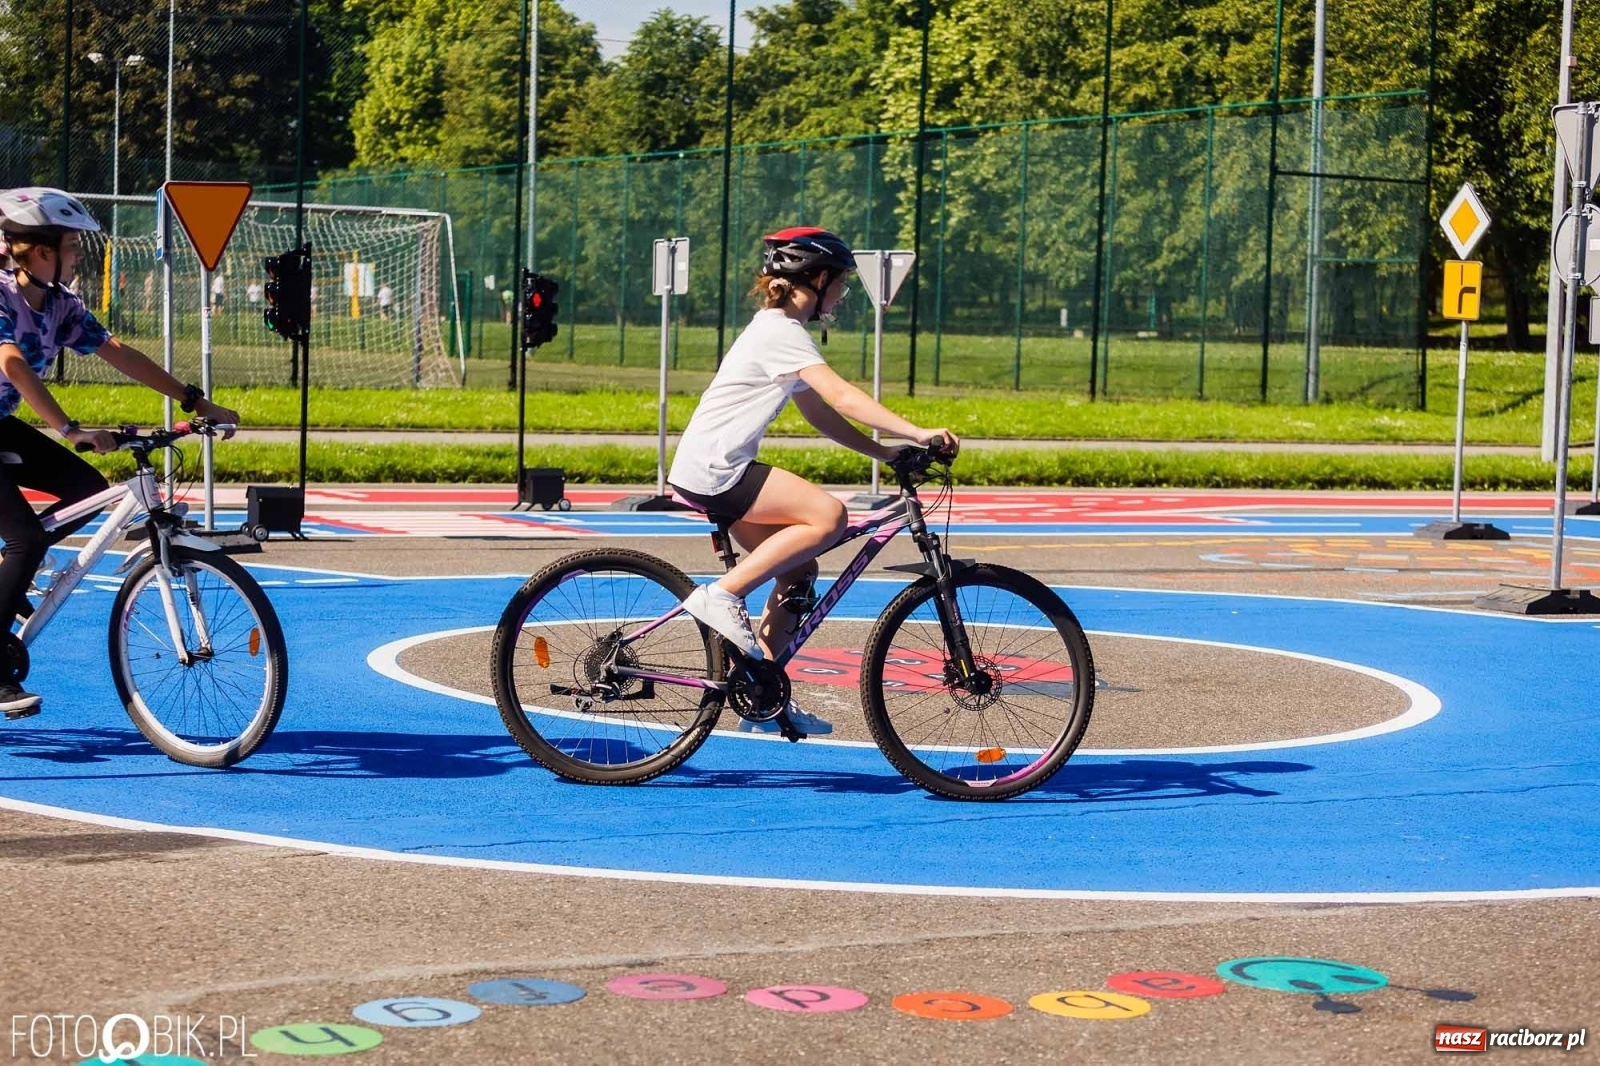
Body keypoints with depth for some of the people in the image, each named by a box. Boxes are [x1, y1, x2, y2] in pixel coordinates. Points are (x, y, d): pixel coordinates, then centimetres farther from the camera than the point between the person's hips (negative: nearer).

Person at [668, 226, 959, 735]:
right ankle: (722, 596, -15)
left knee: (799, 568, 9)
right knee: (827, 516, -22)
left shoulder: (780, 330, 19)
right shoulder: (782, 332, -14)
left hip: (716, 472, 11)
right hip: (713, 470, -11)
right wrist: (918, 433, -29)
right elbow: (843, 397, -25)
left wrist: (884, 451, 9)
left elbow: (821, 414, 18)